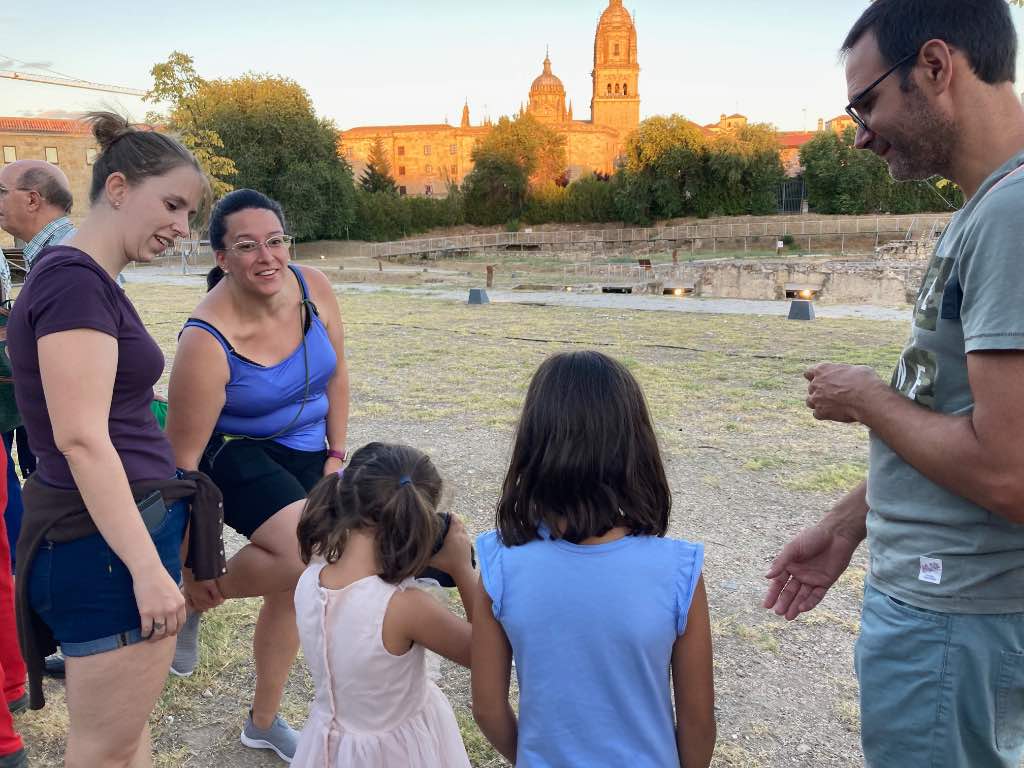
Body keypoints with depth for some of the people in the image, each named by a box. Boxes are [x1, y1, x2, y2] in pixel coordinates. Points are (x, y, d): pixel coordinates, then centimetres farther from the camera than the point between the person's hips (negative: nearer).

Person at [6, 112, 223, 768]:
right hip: (110, 542, -10)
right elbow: (81, 439, -22)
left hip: (117, 531, 10)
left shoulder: (90, 280, 14)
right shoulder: (74, 280, -16)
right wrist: (147, 566, -23)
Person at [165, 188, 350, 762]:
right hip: (237, 454, -6)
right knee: (305, 555, -31)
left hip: (307, 453, 6)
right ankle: (196, 604, 1)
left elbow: (336, 374, 2)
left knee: (292, 588, 12)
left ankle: (264, 723, 35)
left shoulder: (314, 289, -14)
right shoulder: (206, 341, -27)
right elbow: (183, 457, -22)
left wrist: (336, 454, 3)